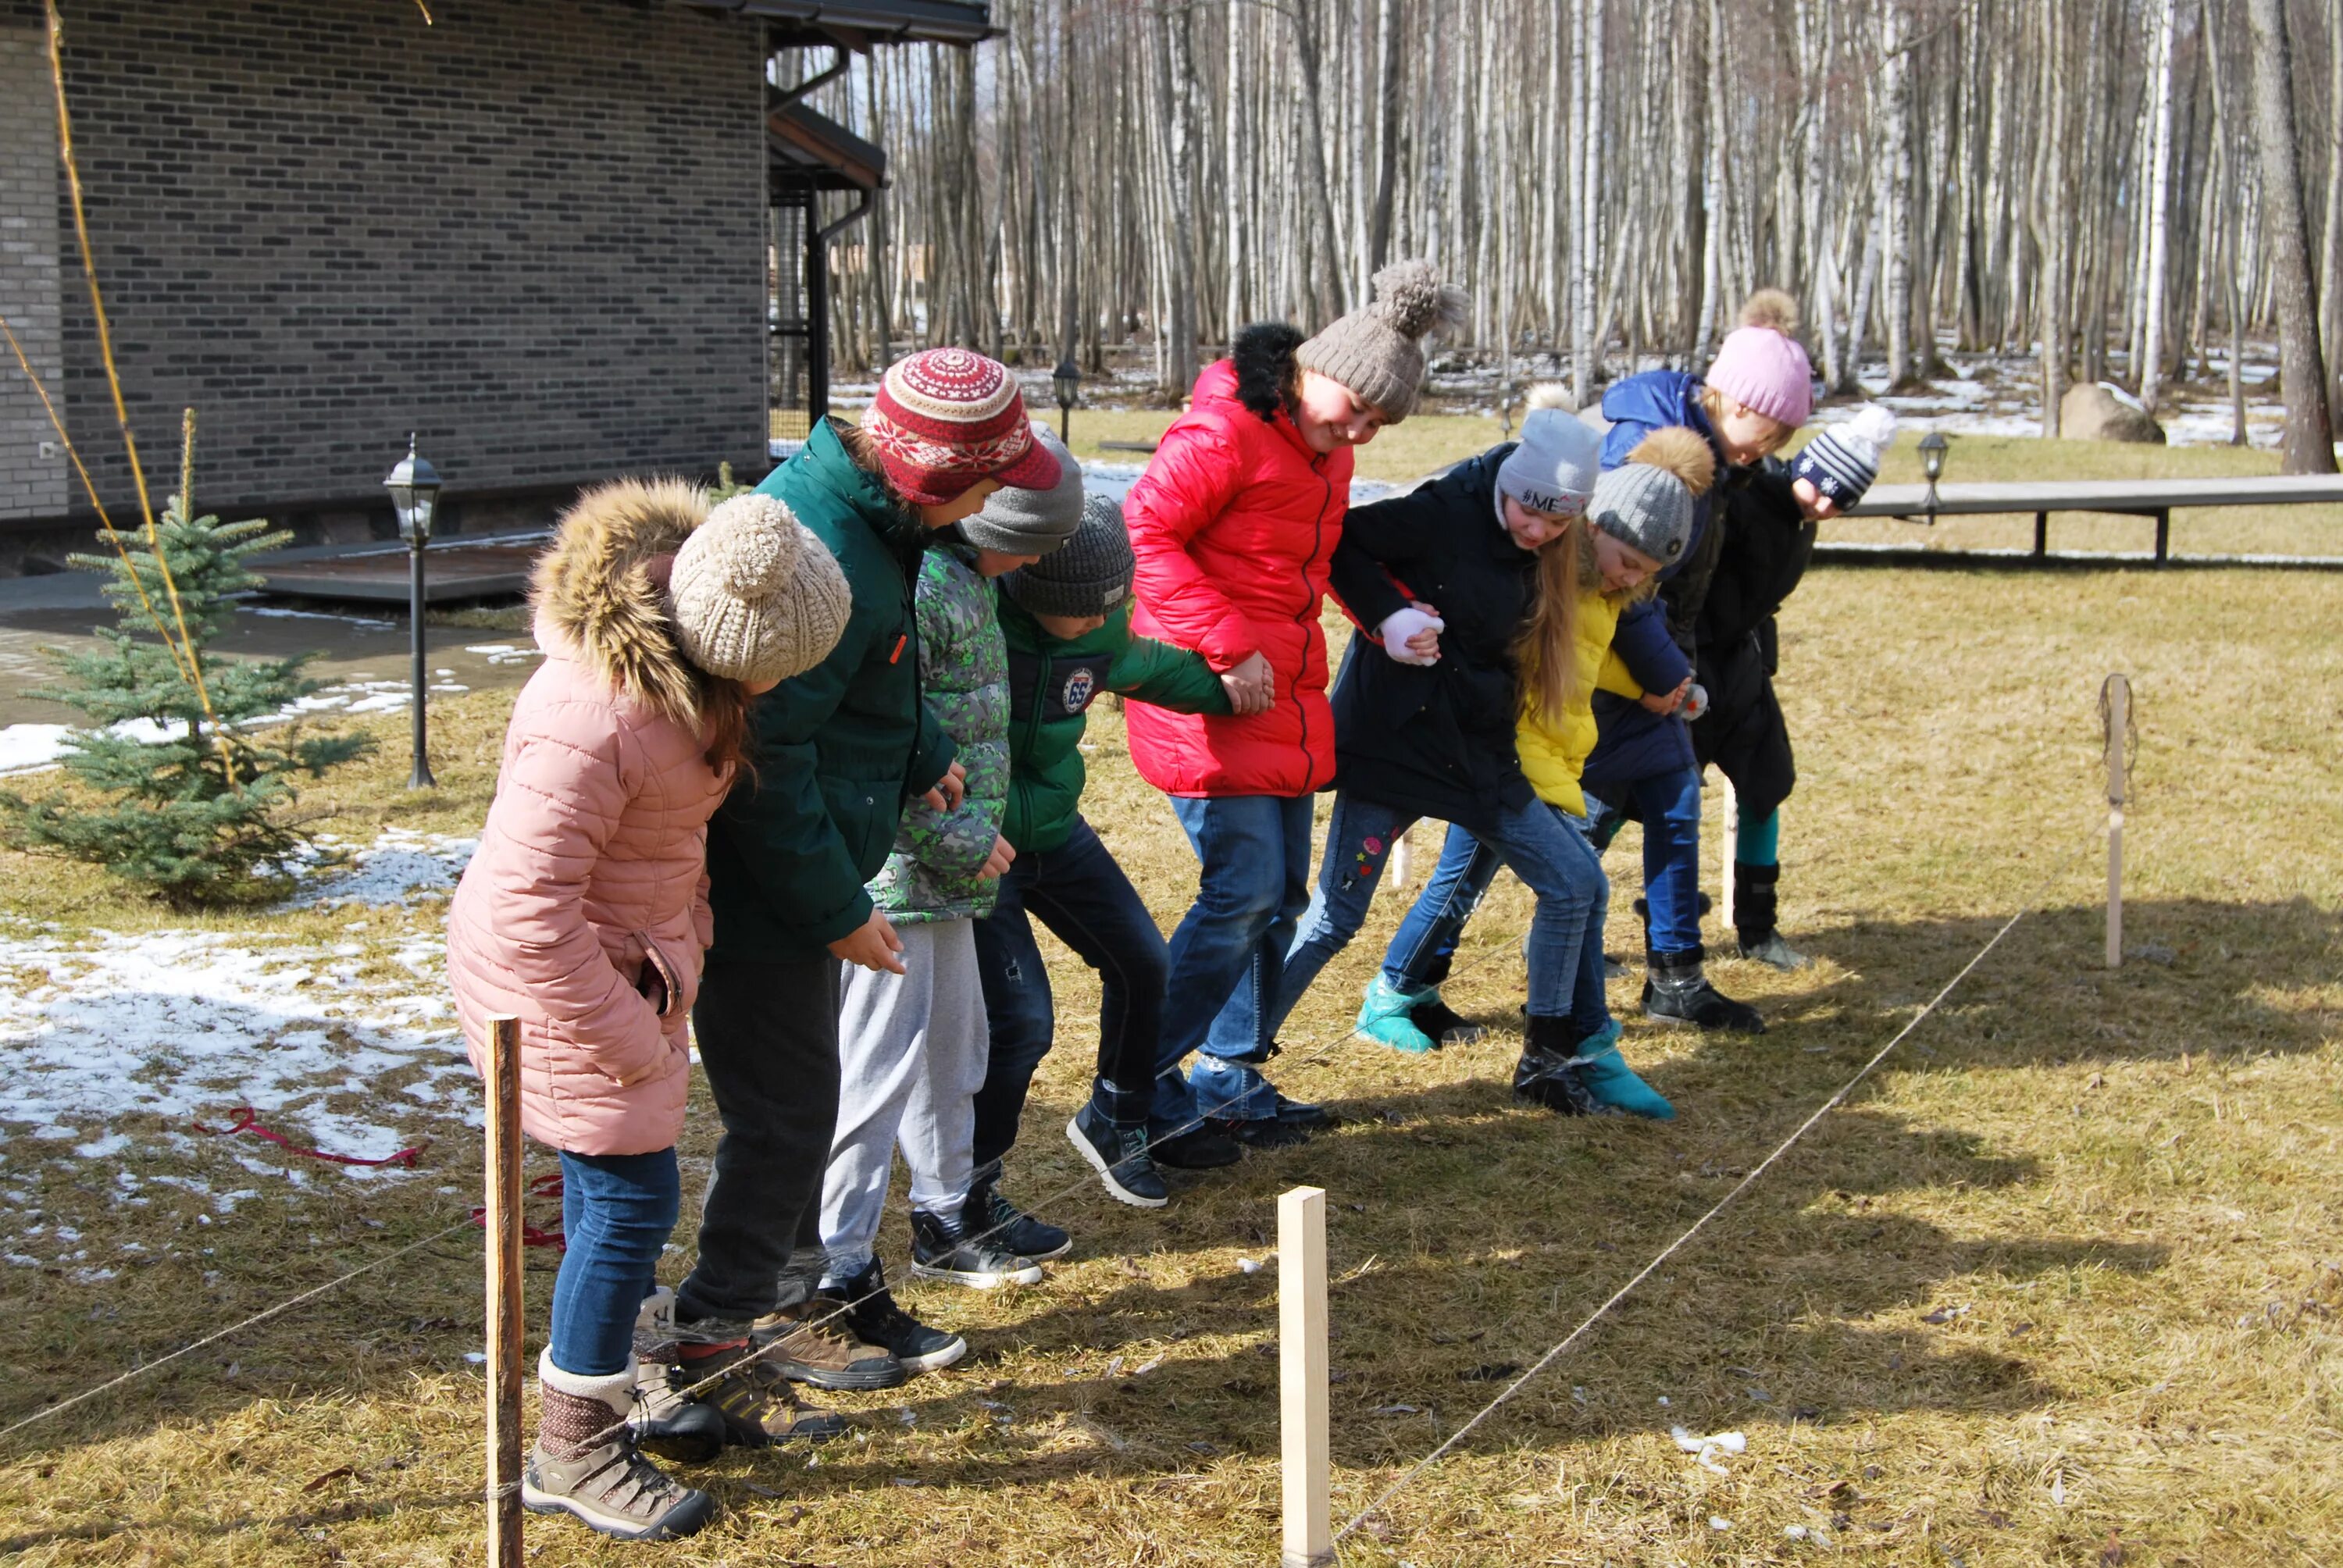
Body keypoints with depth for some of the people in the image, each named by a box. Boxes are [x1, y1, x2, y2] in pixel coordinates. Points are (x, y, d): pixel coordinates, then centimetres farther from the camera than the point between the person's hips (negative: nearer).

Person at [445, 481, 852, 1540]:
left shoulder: (686, 661, -7)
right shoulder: (590, 719, -33)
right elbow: (530, 910, -29)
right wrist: (628, 1040, -20)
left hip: (628, 960, 8)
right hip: (559, 978, -8)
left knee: (618, 1190, 18)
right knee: (630, 1198, -4)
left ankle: (610, 1392, 36)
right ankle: (574, 1449, 12)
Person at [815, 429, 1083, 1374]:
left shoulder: (961, 575, 10)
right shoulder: (912, 583, -22)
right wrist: (963, 838, -17)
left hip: (946, 869, 10)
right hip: (899, 869, -10)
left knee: (954, 1045, 21)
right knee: (878, 1067, -6)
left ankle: (944, 1222, 38)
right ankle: (841, 1280, 1)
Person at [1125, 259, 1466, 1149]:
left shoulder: (1326, 450, 13)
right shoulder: (1224, 430, -16)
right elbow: (1147, 533, -19)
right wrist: (1228, 648, -22)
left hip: (1285, 698, 9)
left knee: (1281, 893, 11)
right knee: (1243, 891, -12)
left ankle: (1228, 1077, 25)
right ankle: (1135, 1094, -3)